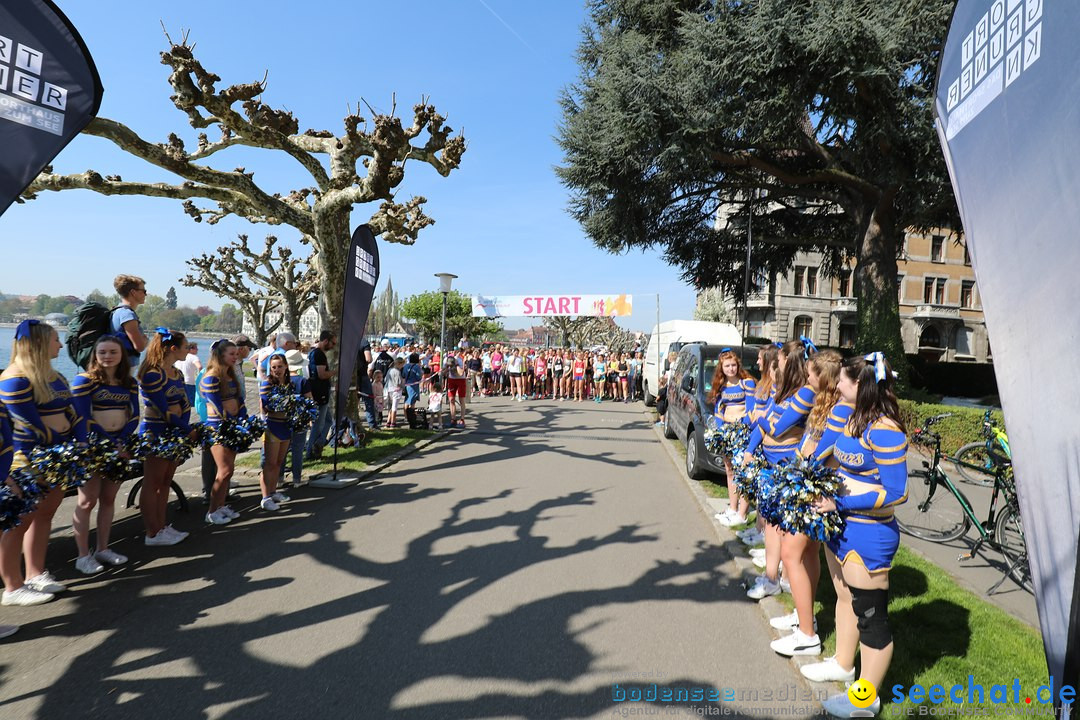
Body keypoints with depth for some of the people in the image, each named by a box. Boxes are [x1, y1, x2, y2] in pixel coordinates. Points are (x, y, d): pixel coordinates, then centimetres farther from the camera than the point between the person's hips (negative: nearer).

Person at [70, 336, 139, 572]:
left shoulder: (130, 384, 7)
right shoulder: (84, 380, -8)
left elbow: (135, 416, 4)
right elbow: (84, 418, -13)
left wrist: (122, 441, -12)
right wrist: (110, 443, -15)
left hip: (121, 444, 5)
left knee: (108, 498, 10)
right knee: (88, 500, -2)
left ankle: (103, 549, 20)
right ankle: (83, 556, 6)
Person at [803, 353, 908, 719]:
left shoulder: (884, 430, -23)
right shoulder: (854, 418, 4)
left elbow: (895, 492, -23)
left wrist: (839, 504, -23)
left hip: (868, 535, -9)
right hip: (840, 526, 9)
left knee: (870, 616, 8)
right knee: (845, 598, 25)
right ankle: (843, 663, 45)